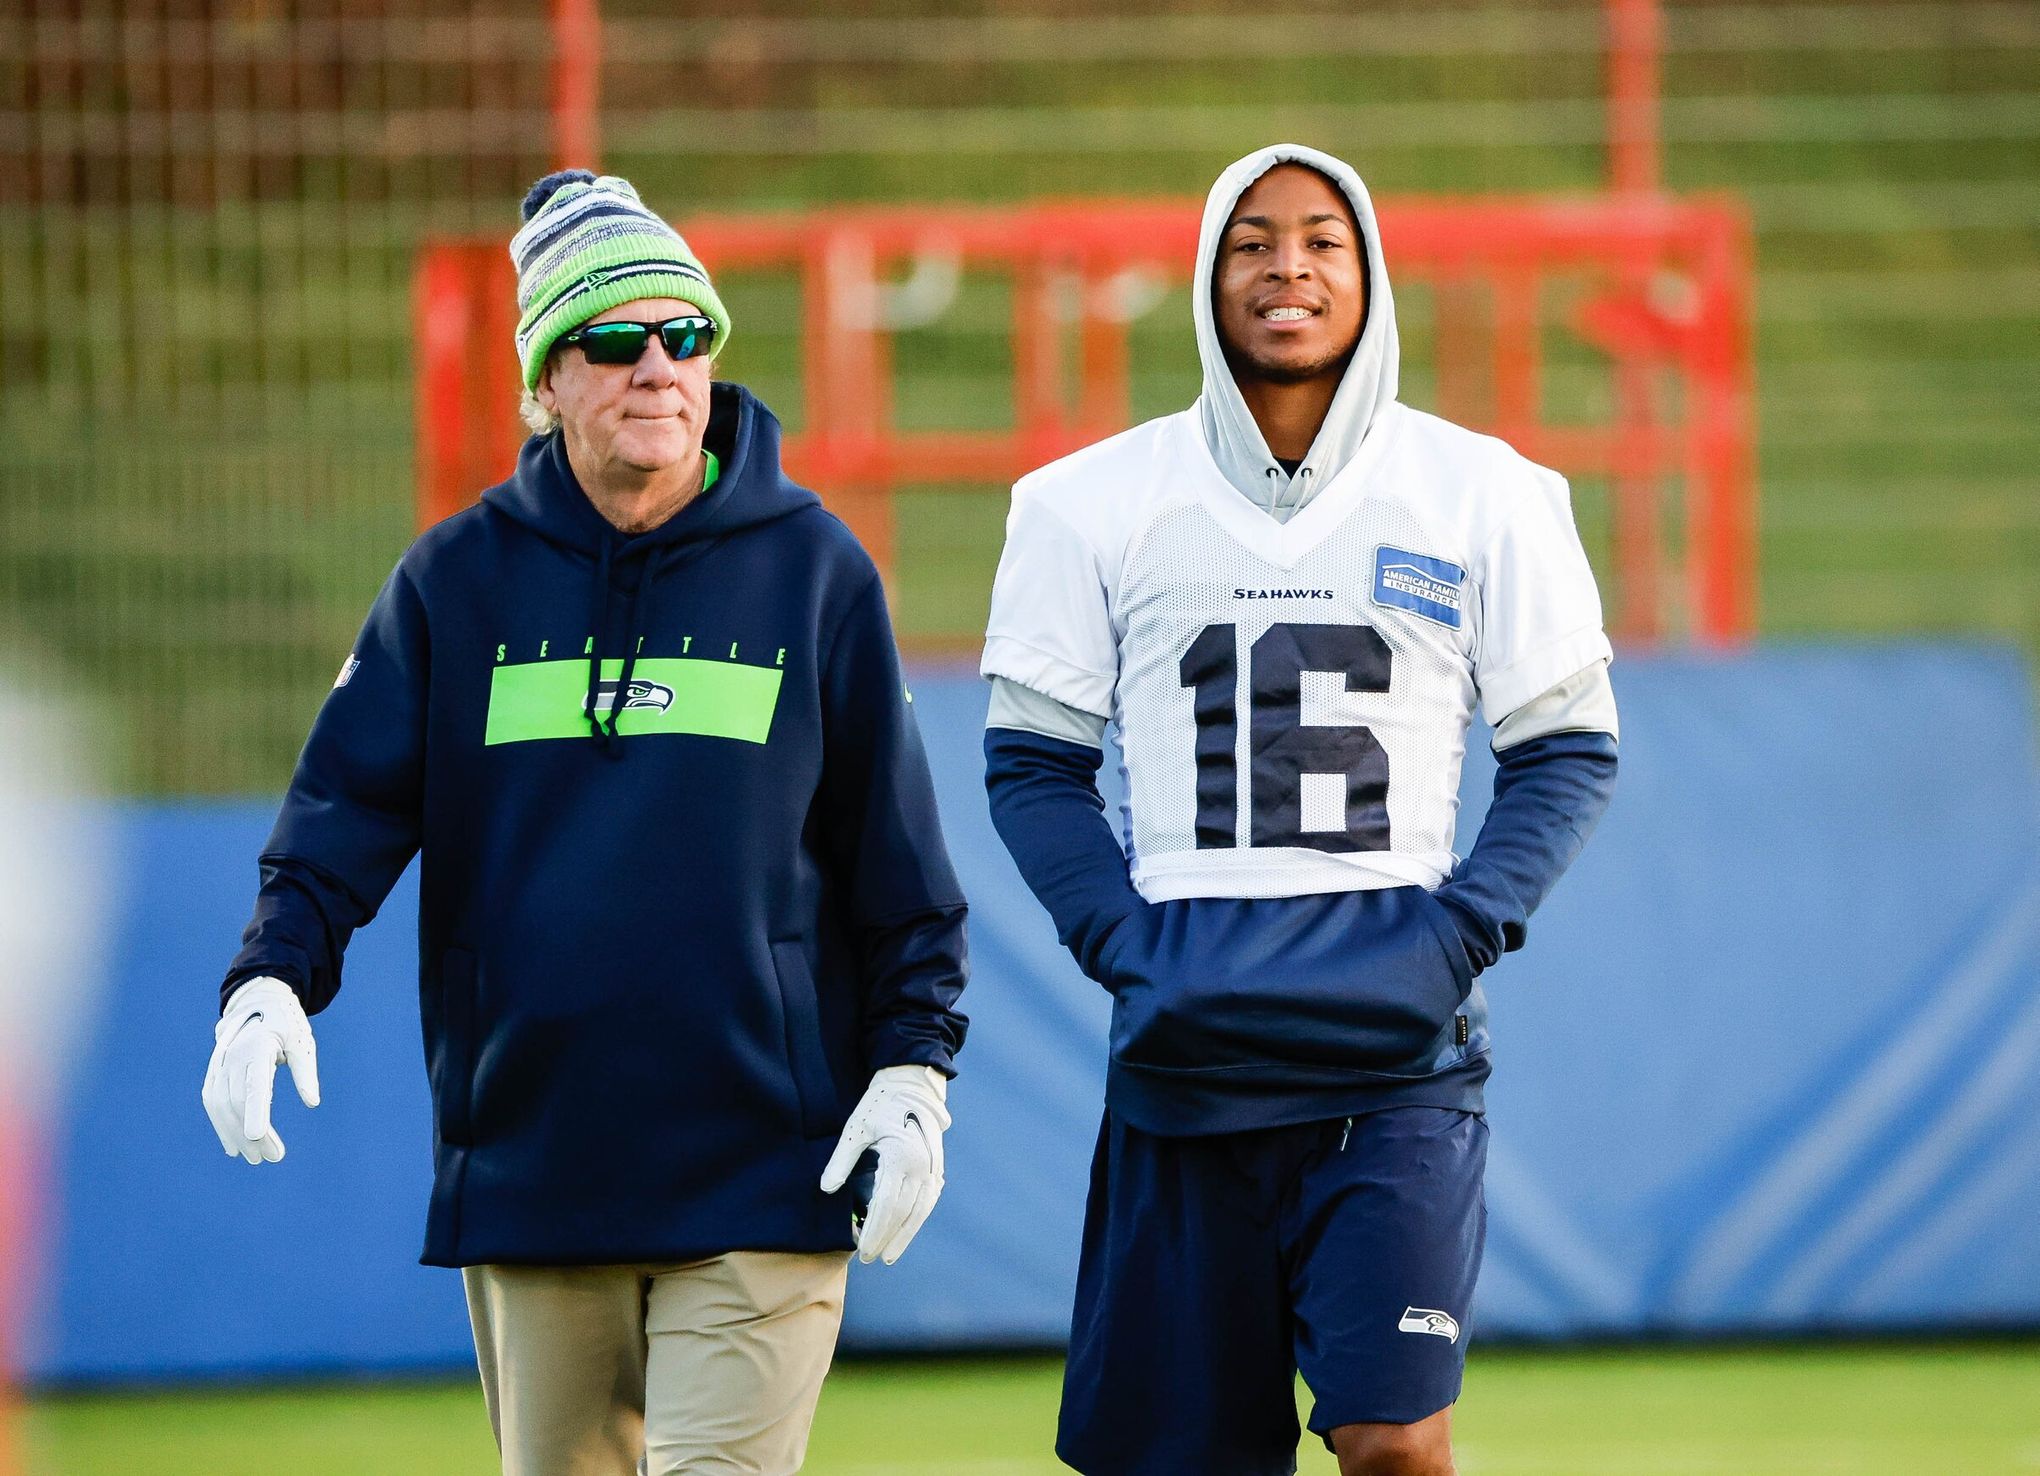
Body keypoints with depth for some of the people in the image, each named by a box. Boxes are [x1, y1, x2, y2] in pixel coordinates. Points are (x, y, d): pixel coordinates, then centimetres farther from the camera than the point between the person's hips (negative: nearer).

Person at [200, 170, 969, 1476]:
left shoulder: (813, 570, 4)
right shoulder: (459, 578, 7)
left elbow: (897, 856, 6)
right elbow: (350, 801, 3)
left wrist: (913, 1072, 0)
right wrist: (272, 983, -13)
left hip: (758, 1172, -2)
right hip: (528, 1161, 2)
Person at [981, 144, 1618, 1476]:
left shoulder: (1482, 496, 5)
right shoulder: (1096, 504, 6)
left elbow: (1569, 753, 9)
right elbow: (1033, 763, 10)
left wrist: (1457, 939, -5)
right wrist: (1127, 946, -4)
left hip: (1397, 1029, -1)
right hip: (1188, 1039, 1)